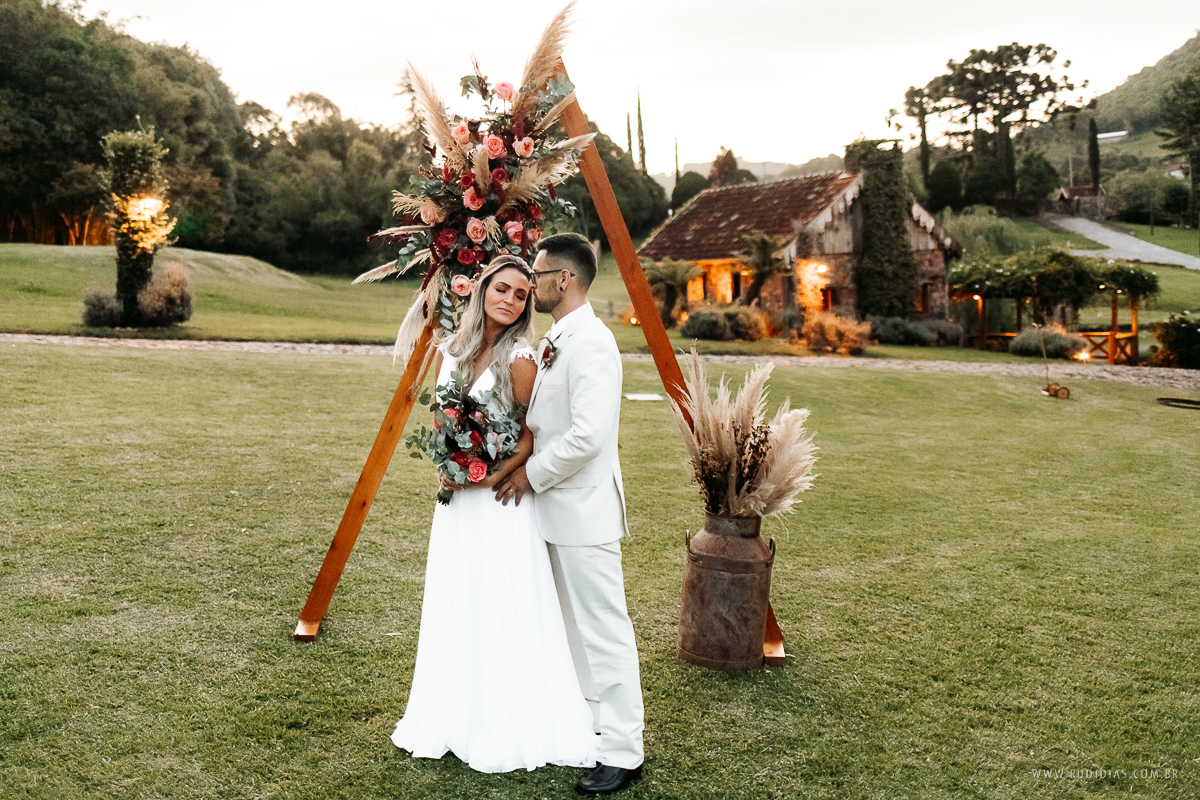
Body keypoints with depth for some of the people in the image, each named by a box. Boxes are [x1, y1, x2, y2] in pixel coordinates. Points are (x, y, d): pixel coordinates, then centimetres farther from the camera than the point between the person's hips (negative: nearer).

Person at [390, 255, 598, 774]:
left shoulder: (519, 359, -13)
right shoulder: (449, 351, 5)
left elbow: (533, 434, -9)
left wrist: (491, 476, -18)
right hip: (455, 498, 6)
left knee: (502, 611, 2)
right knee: (454, 608, 15)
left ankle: (508, 728, 18)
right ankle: (455, 718, 31)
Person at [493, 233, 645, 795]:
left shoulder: (591, 344, -19)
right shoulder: (555, 342, 12)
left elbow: (588, 435, -26)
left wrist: (532, 474, -15)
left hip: (584, 512, -10)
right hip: (555, 510, 10)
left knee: (604, 631, -2)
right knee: (572, 627, 19)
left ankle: (622, 753, 8)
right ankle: (586, 724, 34)